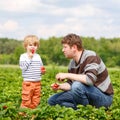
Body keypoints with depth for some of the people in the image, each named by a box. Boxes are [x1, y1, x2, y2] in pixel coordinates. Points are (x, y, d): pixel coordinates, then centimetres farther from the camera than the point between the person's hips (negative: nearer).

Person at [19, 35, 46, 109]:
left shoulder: (38, 56, 12)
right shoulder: (23, 56, -4)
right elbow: (23, 67, -17)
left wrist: (43, 71, -1)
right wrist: (29, 58, -16)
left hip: (37, 82, 5)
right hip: (28, 82, -5)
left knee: (36, 100, 11)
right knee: (26, 100, -3)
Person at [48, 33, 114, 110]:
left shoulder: (90, 57, -20)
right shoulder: (73, 62, 3)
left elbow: (90, 80, -35)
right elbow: (70, 84, 9)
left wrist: (67, 75, -29)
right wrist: (60, 86, -13)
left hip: (104, 98, -8)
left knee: (78, 85, -37)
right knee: (52, 100, 1)